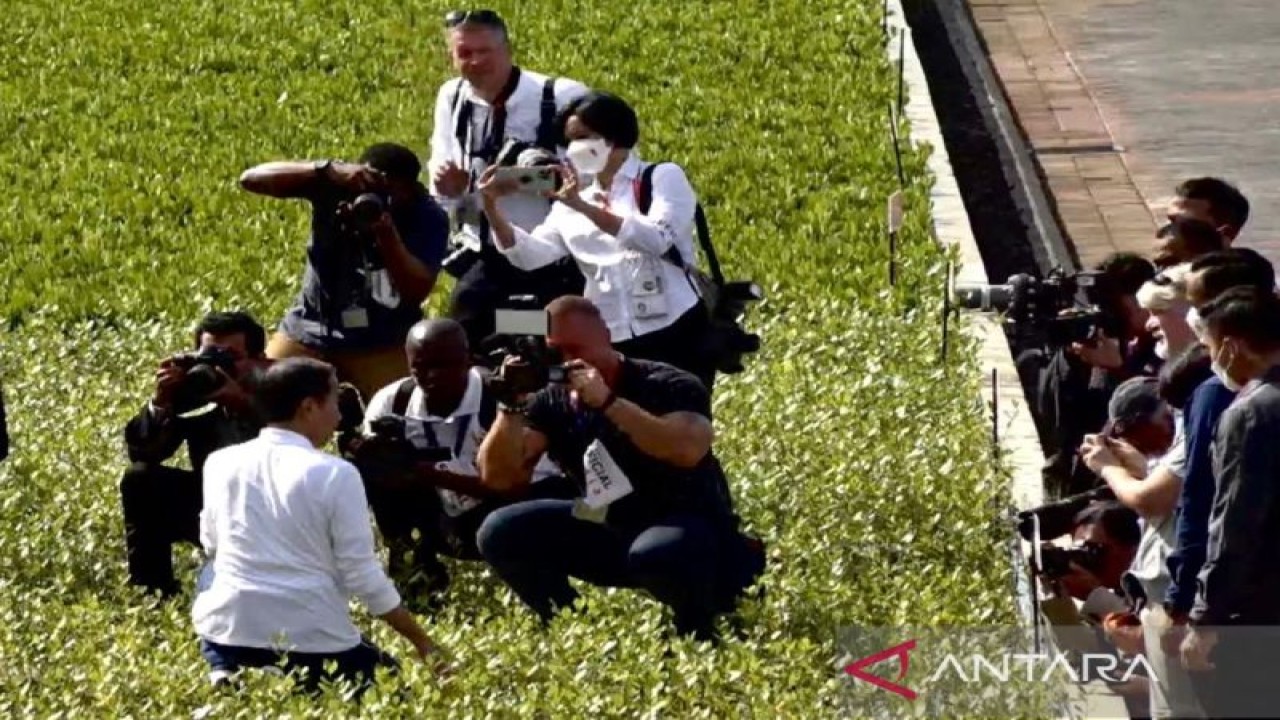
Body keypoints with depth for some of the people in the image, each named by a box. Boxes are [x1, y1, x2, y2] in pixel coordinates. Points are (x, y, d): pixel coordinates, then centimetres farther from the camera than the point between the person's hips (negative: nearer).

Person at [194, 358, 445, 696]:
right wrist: (423, 642, 2)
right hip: (311, 638, -2)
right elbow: (363, 576, -8)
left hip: (227, 630, 3)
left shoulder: (220, 463, 3)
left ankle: (229, 679, 3)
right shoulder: (335, 474, -9)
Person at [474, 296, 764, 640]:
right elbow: (497, 476, -10)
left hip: (692, 531, -6)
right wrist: (512, 408, -26)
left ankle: (701, 639, -11)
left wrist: (608, 402, -40)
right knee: (500, 533, -9)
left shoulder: (667, 387, -18)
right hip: (608, 533, 6)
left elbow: (688, 451, -39)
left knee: (654, 554, -41)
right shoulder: (553, 401, -3)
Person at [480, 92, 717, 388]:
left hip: (673, 334, -5)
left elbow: (657, 238, -17)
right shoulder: (573, 202, 16)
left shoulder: (664, 178, 2)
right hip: (611, 343, 5)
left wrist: (584, 207, -24)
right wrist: (492, 208, -11)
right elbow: (529, 255, 5)